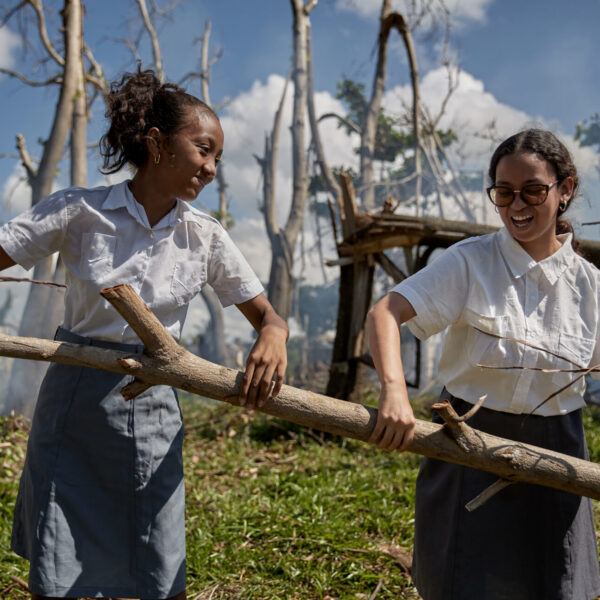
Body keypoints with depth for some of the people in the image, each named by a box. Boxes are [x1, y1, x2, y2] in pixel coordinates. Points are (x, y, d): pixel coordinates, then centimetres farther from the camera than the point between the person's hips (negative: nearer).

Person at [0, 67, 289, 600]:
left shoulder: (206, 237, -1)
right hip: (72, 401, -1)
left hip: (150, 409, 2)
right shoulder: (79, 212, -7)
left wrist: (272, 338, -22)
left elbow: (267, 315, 2)